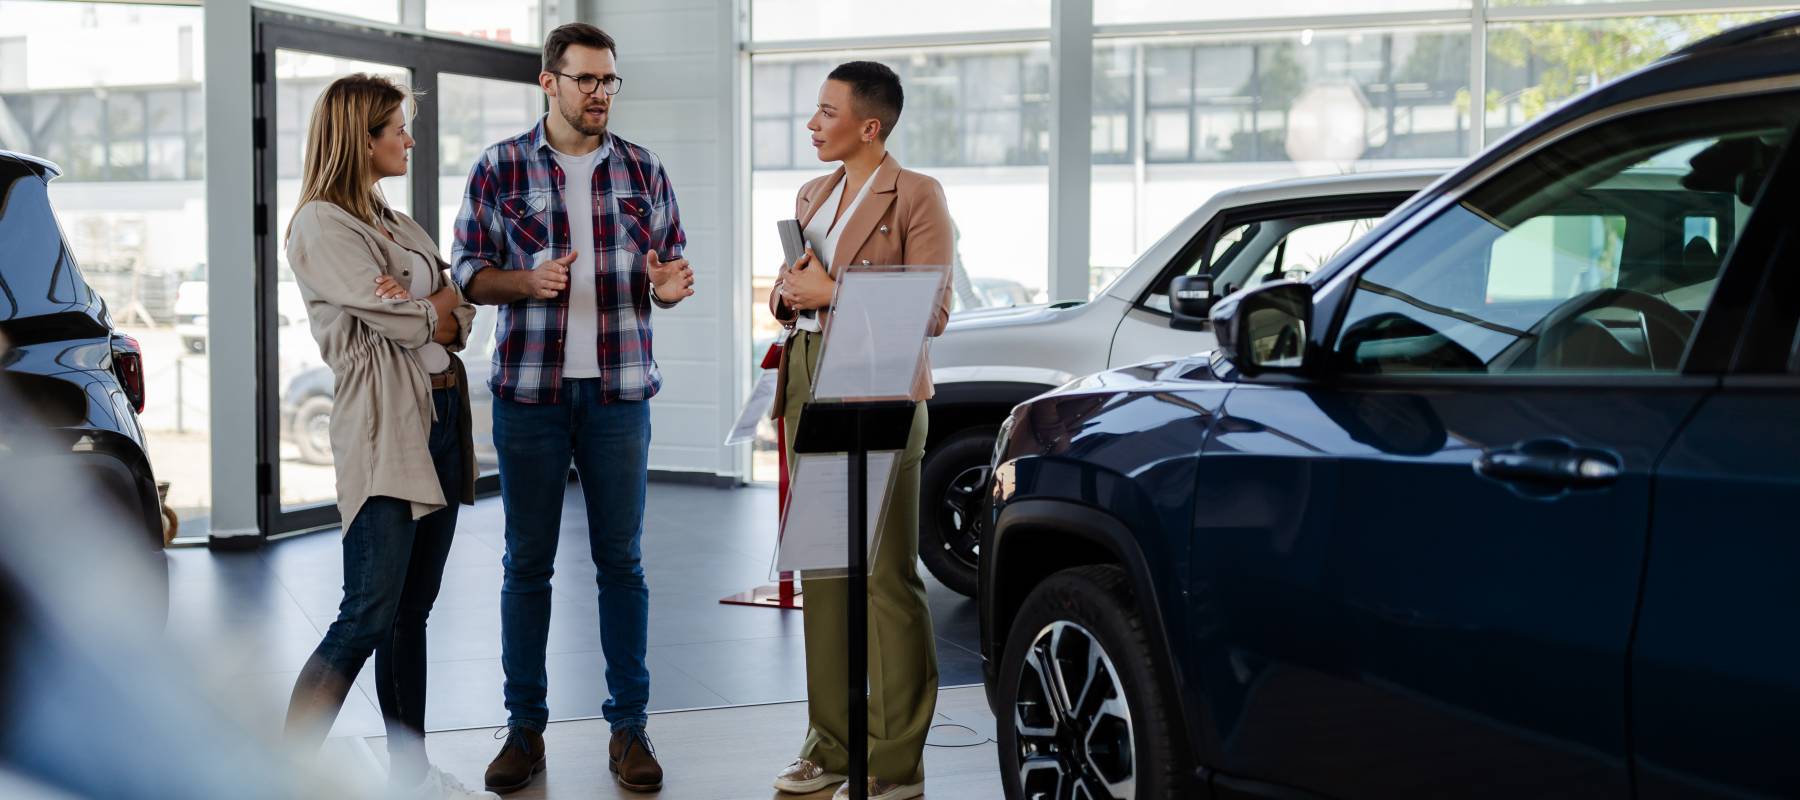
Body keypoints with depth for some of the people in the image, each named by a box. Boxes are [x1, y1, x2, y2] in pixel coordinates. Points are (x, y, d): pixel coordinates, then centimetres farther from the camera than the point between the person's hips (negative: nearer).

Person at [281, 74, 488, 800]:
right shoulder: (321, 224, -6)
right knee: (368, 616, -12)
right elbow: (399, 321, -13)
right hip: (381, 427, -8)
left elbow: (459, 316, 12)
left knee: (414, 610, 11)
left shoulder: (399, 224, 19)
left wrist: (425, 311, -8)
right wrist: (436, 310, 6)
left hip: (440, 416, 8)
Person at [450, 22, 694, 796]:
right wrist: (530, 281, -16)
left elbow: (671, 266, 11)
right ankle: (524, 728, 14)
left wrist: (668, 287, -12)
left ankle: (629, 729, 12)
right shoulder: (499, 168, 2)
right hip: (530, 386, -1)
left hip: (618, 389, 1)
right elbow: (469, 271, 4)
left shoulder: (643, 171, 7)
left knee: (621, 558, 4)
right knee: (527, 561, 4)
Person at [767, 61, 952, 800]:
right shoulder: (812, 195, 15)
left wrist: (833, 292, -15)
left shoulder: (916, 197, -6)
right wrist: (788, 292, -1)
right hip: (808, 387, 7)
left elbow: (931, 310, -13)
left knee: (886, 578, -4)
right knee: (822, 571, 10)